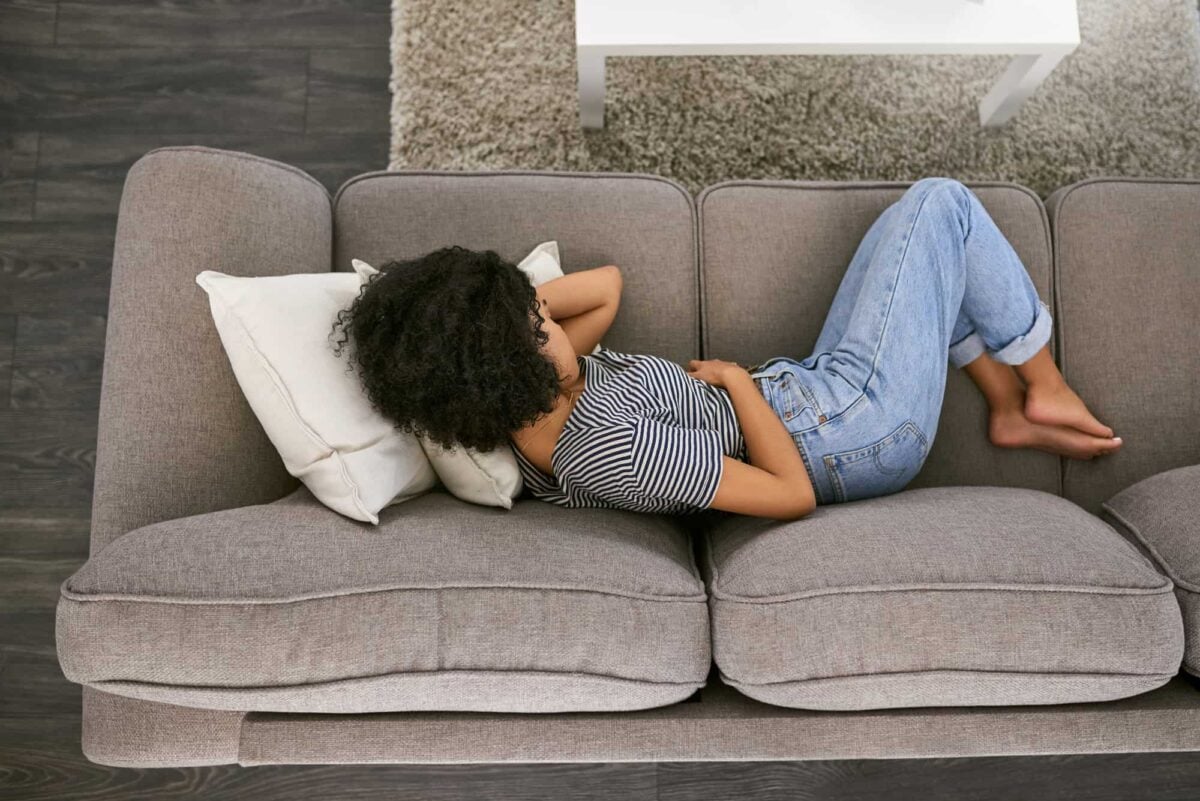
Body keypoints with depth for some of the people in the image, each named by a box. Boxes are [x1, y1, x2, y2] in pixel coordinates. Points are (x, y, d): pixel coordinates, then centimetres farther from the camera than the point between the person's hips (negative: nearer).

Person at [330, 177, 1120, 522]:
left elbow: (608, 283, 3)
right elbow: (791, 494, -29)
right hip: (861, 424, -8)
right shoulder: (609, 447, -37)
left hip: (809, 392, 8)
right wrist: (735, 377, -18)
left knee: (935, 242, 23)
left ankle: (1011, 410, 28)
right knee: (942, 203, 1)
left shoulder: (534, 413, -10)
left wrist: (508, 303, -14)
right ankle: (1045, 386, 19)